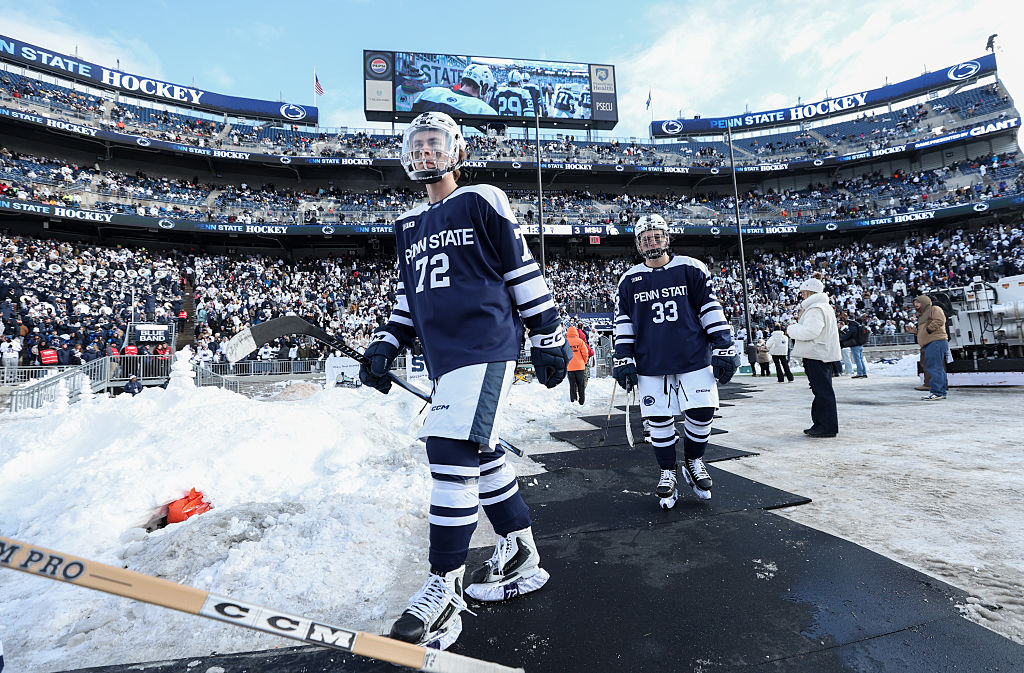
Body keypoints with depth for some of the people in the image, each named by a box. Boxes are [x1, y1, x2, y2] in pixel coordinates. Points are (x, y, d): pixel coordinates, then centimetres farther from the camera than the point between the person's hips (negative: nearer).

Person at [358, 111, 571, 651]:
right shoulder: (407, 227, 21)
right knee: (481, 453, 11)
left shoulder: (482, 202, 1)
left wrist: (549, 338, -2)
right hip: (442, 355, 7)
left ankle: (443, 591, -4)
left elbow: (524, 272, -1)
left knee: (452, 451, -16)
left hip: (486, 347, -7)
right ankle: (521, 556, 27)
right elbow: (408, 294, 24)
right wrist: (386, 344, 13)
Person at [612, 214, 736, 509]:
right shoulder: (629, 280, 6)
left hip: (694, 358, 0)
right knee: (659, 419, 2)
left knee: (702, 413, 0)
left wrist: (724, 350, -2)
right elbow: (623, 322, 7)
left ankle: (693, 462, 27)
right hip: (651, 363, 1)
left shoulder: (691, 269, 2)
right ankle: (667, 473, 21)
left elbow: (711, 310, 2)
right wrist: (624, 361, 2)